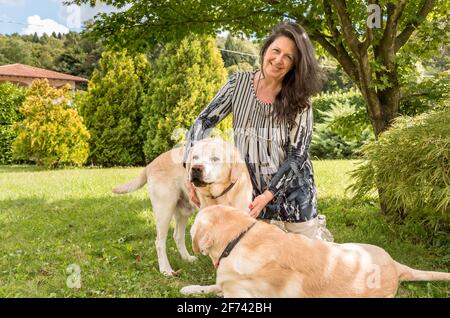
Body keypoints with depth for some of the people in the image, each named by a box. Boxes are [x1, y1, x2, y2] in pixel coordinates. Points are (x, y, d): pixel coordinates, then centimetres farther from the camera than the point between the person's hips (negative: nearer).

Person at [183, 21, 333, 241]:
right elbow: (203, 123, -6)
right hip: (250, 192, 1)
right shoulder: (239, 83, -7)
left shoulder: (299, 99, -11)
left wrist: (267, 195, -23)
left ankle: (319, 234, 40)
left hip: (292, 192, -1)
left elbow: (297, 154, -14)